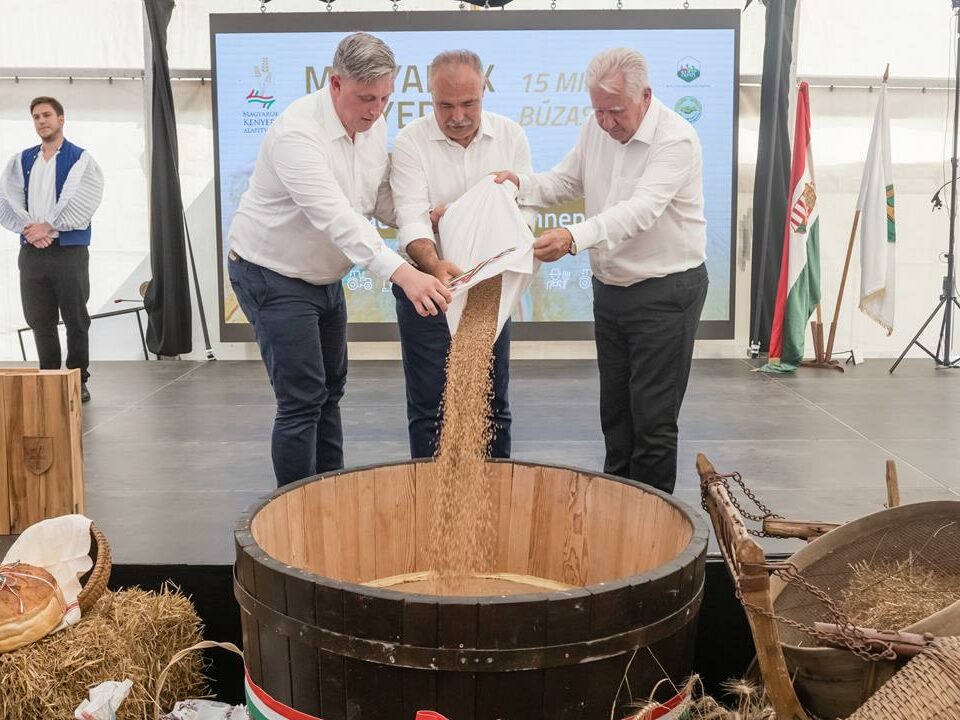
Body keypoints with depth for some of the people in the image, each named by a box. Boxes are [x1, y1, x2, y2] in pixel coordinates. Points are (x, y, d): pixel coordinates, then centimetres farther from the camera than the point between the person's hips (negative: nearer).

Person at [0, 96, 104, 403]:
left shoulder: (81, 159, 1)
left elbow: (81, 204, -11)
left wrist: (48, 227, -15)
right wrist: (29, 230, -13)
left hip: (69, 250, -4)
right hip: (31, 251, 4)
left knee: (76, 320, 0)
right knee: (40, 320, 7)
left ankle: (79, 381, 9)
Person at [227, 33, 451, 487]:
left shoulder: (374, 126, -2)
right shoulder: (297, 132, -29)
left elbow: (381, 199, 5)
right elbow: (334, 216, -40)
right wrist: (402, 273, -50)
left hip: (324, 276, 9)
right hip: (273, 277, -9)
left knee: (330, 391, 15)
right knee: (301, 401, -10)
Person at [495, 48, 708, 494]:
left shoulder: (676, 139, -19)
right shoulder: (597, 128, 4)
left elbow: (641, 209, -32)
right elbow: (566, 180, 14)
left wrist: (575, 237, -46)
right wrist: (522, 185, -8)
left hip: (666, 292, -7)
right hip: (610, 287, 7)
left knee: (653, 417, -1)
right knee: (614, 410, 15)